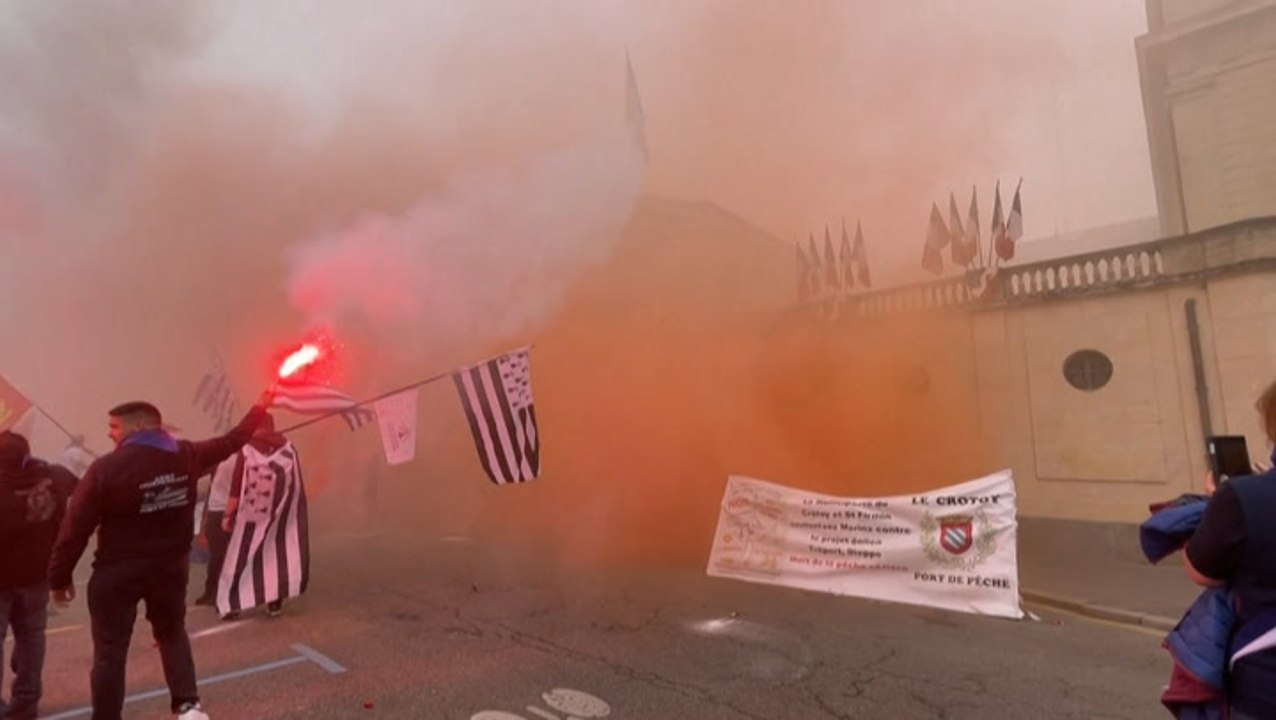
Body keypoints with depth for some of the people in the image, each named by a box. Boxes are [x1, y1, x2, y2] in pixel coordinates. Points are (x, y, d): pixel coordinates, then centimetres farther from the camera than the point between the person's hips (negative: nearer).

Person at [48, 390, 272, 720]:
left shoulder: (106, 468, -17)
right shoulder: (186, 455, -6)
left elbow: (75, 528, -13)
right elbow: (231, 442, 10)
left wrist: (59, 577, -1)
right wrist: (259, 408, 24)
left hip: (118, 572, -4)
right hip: (171, 566, 4)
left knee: (110, 651, 9)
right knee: (172, 634, 22)